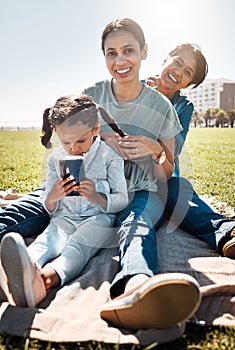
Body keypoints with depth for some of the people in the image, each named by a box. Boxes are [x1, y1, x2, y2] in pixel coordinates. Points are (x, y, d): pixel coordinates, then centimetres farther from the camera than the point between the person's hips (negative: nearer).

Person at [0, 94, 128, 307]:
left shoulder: (109, 155, -2)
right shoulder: (55, 158, 9)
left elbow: (122, 200, -2)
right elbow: (50, 209, 13)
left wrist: (96, 197, -24)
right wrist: (52, 198, -14)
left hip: (98, 218, -2)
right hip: (65, 218, 3)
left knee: (76, 246, -34)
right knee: (45, 241, -31)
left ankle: (45, 278, -65)